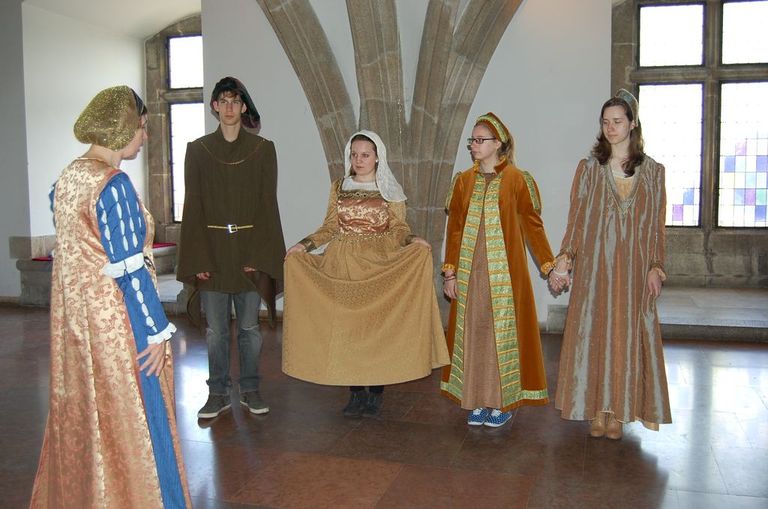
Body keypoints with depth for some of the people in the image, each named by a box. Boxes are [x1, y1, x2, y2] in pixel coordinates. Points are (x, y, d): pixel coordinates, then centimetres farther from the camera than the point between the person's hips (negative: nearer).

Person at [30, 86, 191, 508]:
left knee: (80, 417, 20)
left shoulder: (66, 178, 7)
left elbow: (71, 255, 12)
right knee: (128, 420, 5)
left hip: (73, 321, 9)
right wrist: (158, 330, -14)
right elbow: (128, 269, -20)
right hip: (114, 323, -9)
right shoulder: (112, 184, -18)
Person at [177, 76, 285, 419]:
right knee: (216, 328, 6)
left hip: (250, 248, 0)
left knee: (249, 325, 7)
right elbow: (193, 205, 1)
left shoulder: (263, 149, 3)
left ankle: (249, 390, 22)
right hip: (211, 249, 0)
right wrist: (198, 258, -7)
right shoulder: (198, 150, 4)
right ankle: (218, 393, 18)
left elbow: (267, 204, -1)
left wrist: (259, 255, -9)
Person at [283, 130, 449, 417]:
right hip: (343, 266, 2)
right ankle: (356, 393, 9)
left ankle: (376, 392, 8)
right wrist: (303, 245, -4)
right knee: (346, 326, -1)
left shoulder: (390, 191, 4)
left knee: (378, 325, -3)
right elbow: (329, 227, 9)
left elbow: (398, 229, -1)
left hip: (380, 267, -2)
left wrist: (413, 240, -21)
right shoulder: (339, 188, 11)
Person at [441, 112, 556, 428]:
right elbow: (454, 229, 8)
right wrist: (450, 272, 3)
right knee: (472, 331, 6)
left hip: (504, 272, -3)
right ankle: (477, 401, 17)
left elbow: (533, 225, -1)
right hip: (469, 272, 4)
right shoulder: (464, 181, 8)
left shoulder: (516, 179, -3)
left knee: (503, 331, 2)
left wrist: (549, 266, -6)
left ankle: (502, 401, 15)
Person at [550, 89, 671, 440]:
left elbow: (657, 225, 6)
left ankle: (619, 410, 16)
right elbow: (576, 220, 1)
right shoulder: (589, 168, 4)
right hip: (594, 266, 0)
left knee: (626, 335, 4)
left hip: (633, 268, 1)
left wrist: (655, 267, 0)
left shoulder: (653, 171, 6)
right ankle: (597, 409, 14)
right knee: (593, 333, 2)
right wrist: (563, 263, -6)